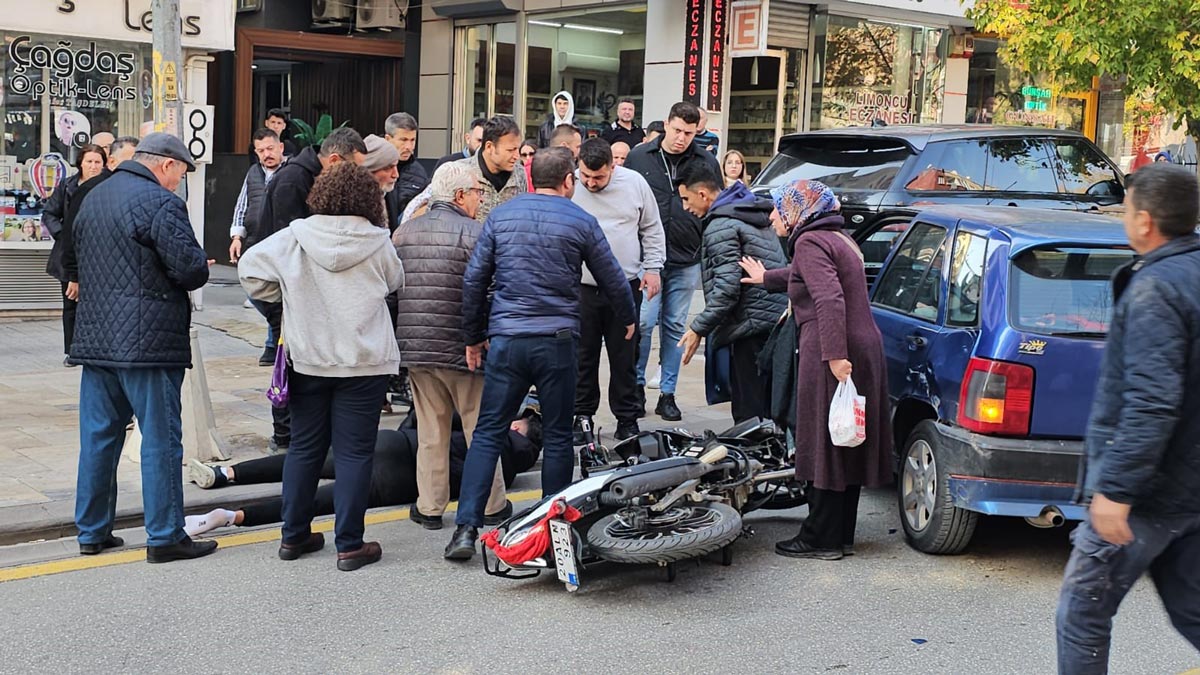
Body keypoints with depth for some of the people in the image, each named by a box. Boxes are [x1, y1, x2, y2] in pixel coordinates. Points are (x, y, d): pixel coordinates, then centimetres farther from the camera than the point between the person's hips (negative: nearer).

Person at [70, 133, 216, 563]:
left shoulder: (93, 198, 16)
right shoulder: (160, 203, -12)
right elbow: (190, 268, -19)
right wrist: (202, 268, 5)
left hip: (95, 337, 8)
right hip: (148, 341, -8)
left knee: (98, 435, 13)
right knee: (161, 438, -1)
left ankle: (92, 531, 20)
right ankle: (165, 537, 3)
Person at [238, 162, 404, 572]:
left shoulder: (294, 238, -3)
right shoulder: (377, 243, -6)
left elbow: (250, 268, -2)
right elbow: (396, 284, 9)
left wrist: (284, 297, 10)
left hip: (308, 358, 3)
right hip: (364, 361, -2)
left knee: (304, 447, 14)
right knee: (354, 452, 3)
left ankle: (294, 536, 23)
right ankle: (349, 545, 5)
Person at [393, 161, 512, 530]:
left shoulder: (402, 233, 9)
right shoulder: (474, 233, -10)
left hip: (414, 348, 5)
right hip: (462, 349, -5)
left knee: (431, 432, 13)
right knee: (480, 430, 9)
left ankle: (430, 507, 17)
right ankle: (491, 506, 18)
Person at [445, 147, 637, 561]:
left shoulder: (500, 216, 7)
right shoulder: (581, 222, 2)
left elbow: (474, 279, 6)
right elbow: (613, 280, 9)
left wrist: (474, 336, 16)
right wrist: (629, 320, 27)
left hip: (505, 340, 1)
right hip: (557, 341, -1)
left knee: (488, 433, 5)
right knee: (557, 437, 9)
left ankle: (466, 527, -3)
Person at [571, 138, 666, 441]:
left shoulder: (634, 183, -1)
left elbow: (652, 229, 9)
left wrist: (652, 268, 4)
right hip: (580, 286, 0)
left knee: (625, 357, 8)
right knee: (583, 357, 6)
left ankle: (627, 419, 18)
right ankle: (582, 416, 19)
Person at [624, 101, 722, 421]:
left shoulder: (707, 163, 4)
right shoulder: (639, 157, 1)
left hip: (686, 262, 1)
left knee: (675, 327, 8)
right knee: (644, 321, -6)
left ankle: (667, 394, 16)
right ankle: (637, 384, 13)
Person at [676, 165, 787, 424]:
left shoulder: (721, 227, -12)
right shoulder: (756, 214, 18)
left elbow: (727, 288, -19)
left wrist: (698, 329, -13)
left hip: (751, 325, -10)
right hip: (778, 319, 10)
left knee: (748, 411, -6)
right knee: (768, 406, 15)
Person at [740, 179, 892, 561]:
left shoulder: (810, 242, -10)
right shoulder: (838, 239, 20)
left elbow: (829, 299, -24)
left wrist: (835, 355, -29)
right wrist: (767, 279, 56)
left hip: (830, 355, -10)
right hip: (865, 347, 10)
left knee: (824, 447, -2)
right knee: (846, 447, 13)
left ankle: (821, 539, 4)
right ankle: (841, 536, 21)